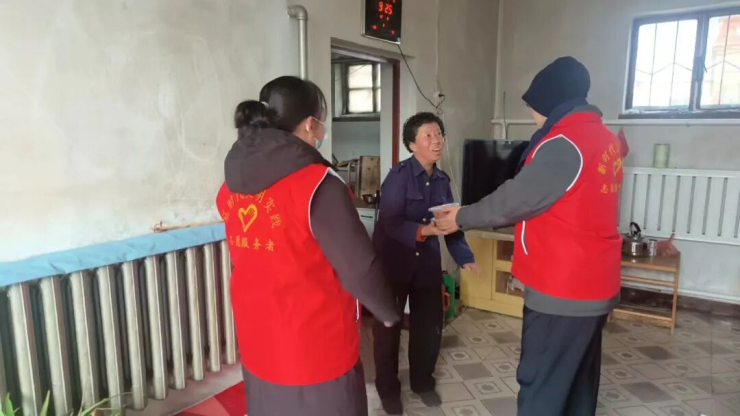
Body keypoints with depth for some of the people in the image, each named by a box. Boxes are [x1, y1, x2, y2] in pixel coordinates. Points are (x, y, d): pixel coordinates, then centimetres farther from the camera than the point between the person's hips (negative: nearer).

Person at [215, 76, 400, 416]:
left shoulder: (231, 185, -1)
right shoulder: (318, 184, -22)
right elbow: (359, 268, -18)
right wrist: (388, 311, 0)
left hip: (257, 345, 6)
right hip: (316, 350, -6)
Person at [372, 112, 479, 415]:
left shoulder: (442, 180, 5)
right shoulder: (399, 175, -15)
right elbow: (390, 222, -22)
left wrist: (464, 258, -7)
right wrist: (424, 230, -35)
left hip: (427, 262, 6)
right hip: (392, 261, -5)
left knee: (430, 325, 13)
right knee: (388, 326, 7)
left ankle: (423, 381, 35)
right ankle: (388, 389, 26)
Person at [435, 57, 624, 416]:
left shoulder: (564, 143, -20)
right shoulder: (605, 139, 10)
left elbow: (515, 199, -16)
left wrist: (462, 218, 0)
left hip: (561, 291, -9)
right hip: (595, 286, 9)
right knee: (579, 384, 21)